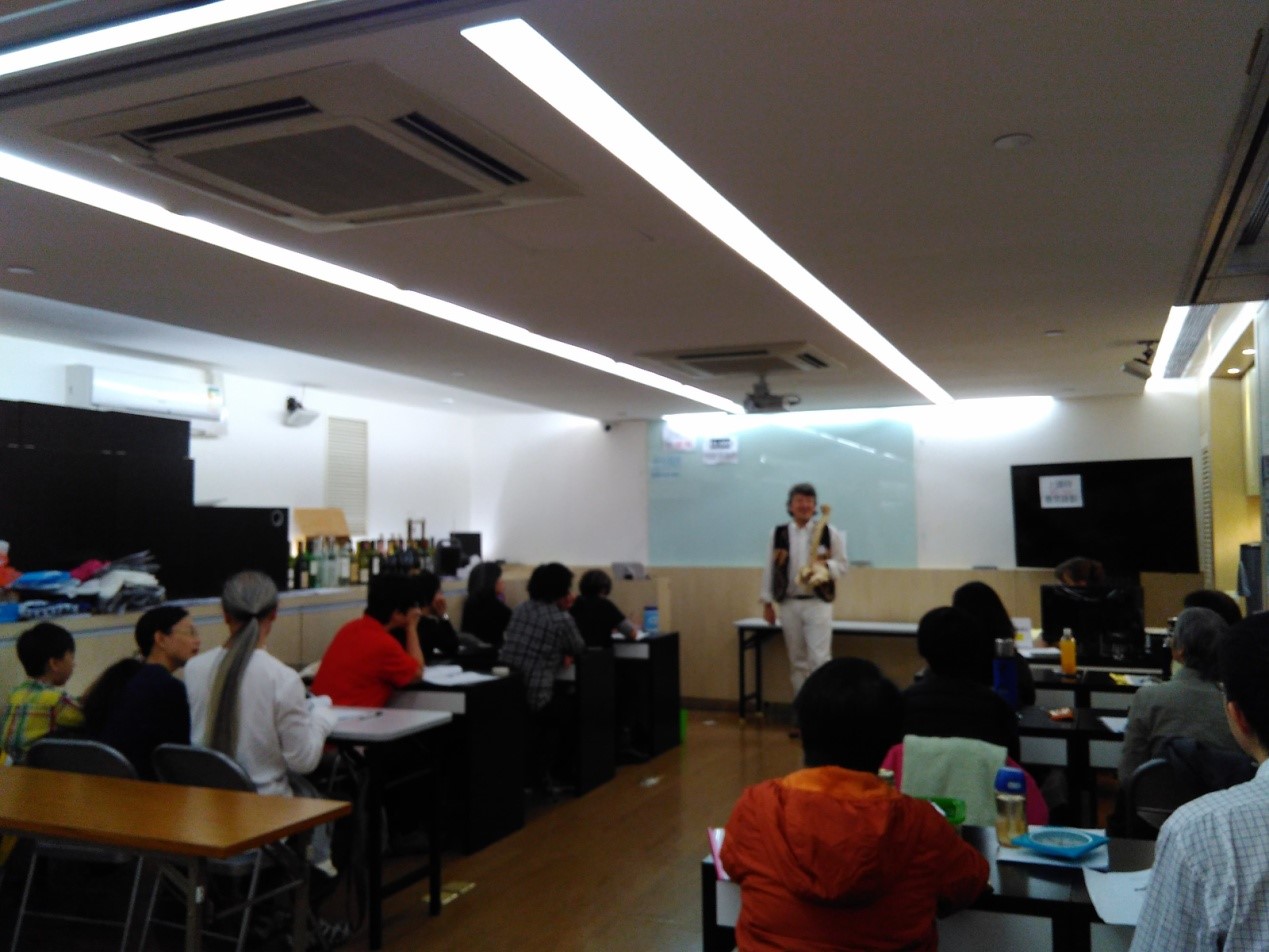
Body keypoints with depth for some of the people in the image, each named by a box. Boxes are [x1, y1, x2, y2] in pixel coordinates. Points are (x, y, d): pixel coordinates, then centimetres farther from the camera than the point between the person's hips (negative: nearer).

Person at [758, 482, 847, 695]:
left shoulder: (829, 532, 0)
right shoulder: (778, 534, 3)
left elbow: (842, 564, 5)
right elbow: (770, 568, 6)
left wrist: (826, 566, -17)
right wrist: (767, 602, 5)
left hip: (818, 603, -2)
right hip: (789, 604, 2)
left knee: (819, 659, -10)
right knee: (797, 661, 10)